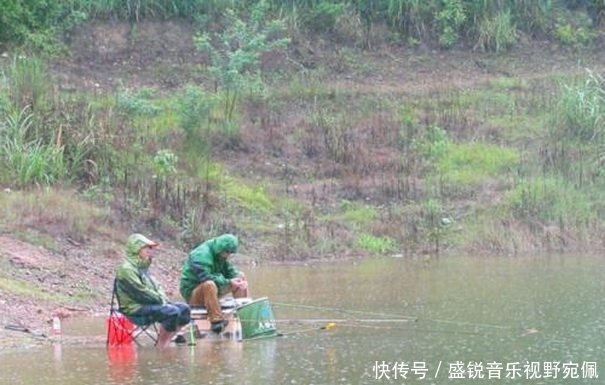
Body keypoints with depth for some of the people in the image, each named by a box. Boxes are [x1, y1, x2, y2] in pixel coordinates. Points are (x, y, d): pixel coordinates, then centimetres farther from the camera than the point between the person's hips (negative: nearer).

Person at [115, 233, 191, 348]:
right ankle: (160, 346, -17)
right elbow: (141, 293, -19)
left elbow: (156, 287, 18)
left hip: (151, 303, 10)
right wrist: (160, 300, -13)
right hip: (136, 308, -10)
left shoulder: (143, 267, 17)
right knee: (172, 312, -28)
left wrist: (163, 300, -1)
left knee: (184, 308, 0)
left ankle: (166, 342, -5)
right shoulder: (126, 269, -13)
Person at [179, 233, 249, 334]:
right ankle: (216, 322, -46)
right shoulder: (201, 255, -24)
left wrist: (240, 281, -17)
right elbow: (206, 278, -34)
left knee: (241, 275, 6)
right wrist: (228, 282, -36)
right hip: (192, 292, -9)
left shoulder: (220, 255, 5)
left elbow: (231, 271, 6)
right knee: (209, 284, -43)